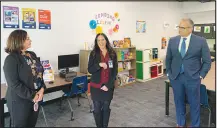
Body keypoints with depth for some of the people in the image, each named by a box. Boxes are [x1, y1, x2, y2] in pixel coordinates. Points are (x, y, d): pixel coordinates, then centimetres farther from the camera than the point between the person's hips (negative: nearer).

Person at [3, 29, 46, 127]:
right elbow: (14, 84, -20)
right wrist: (32, 96, -19)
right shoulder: (11, 59, -14)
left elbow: (40, 73, 8)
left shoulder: (32, 55, 7)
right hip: (20, 101, -6)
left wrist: (42, 89, -8)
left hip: (36, 98, 6)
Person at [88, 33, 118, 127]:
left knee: (106, 108, 14)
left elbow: (115, 71, -2)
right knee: (97, 109, 9)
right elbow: (90, 70, -5)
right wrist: (99, 64, -24)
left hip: (108, 86, 1)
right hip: (96, 87, -1)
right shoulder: (93, 53, -3)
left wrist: (108, 85, -10)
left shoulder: (112, 53, -1)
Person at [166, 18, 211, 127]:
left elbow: (207, 61, -1)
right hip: (176, 77, 3)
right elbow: (168, 59, 10)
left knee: (194, 103, 11)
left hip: (192, 78, -2)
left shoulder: (201, 41, -6)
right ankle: (180, 124, 33)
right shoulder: (172, 41, 2)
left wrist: (201, 75, -5)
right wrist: (169, 73, 7)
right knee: (179, 102, 15)